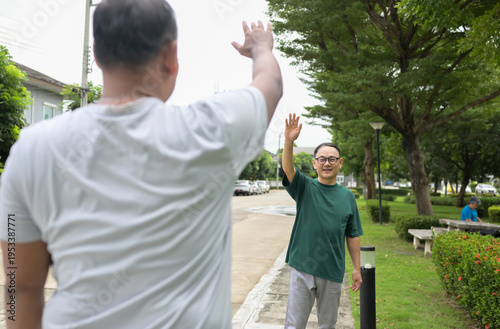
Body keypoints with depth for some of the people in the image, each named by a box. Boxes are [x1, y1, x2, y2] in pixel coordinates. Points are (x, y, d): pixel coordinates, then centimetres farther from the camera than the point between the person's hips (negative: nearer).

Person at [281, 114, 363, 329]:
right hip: (302, 268, -2)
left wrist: (357, 268, 8)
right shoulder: (305, 188, -2)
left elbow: (352, 236, 9)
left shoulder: (347, 196, 5)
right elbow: (288, 169, -23)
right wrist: (289, 142, -40)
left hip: (333, 271, 2)